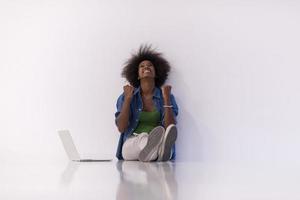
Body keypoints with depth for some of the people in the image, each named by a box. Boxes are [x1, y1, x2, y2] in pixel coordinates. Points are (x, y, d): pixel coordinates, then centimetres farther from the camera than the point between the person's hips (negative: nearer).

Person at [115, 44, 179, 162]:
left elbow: (170, 128, -5)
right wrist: (128, 99, -6)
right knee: (143, 138, -38)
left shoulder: (167, 97, 9)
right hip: (131, 145, -1)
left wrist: (166, 99, -10)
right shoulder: (126, 96, 10)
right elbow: (121, 128, -2)